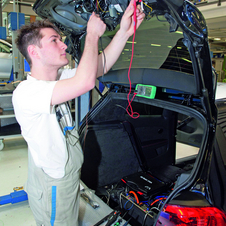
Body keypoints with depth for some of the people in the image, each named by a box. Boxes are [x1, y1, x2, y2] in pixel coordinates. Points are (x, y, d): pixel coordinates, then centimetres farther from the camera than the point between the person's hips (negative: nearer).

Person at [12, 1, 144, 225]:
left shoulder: (57, 79, -1)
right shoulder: (25, 93, -30)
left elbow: (101, 66, -1)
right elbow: (85, 82, -42)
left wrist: (124, 31, -12)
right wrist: (92, 34, -27)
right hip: (52, 193, -8)